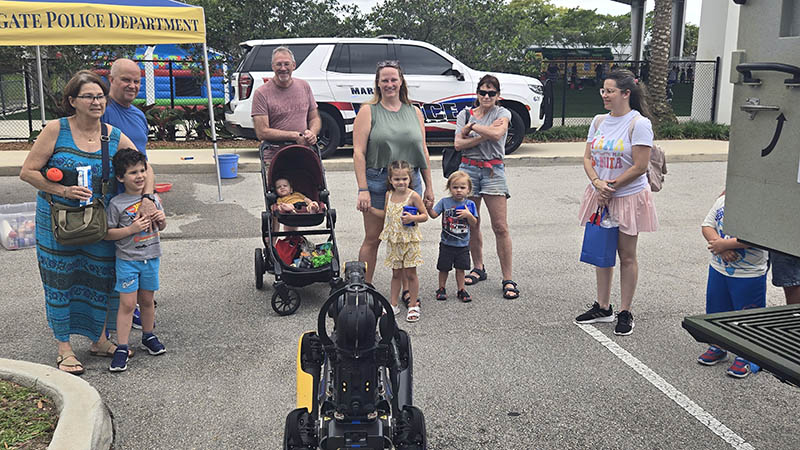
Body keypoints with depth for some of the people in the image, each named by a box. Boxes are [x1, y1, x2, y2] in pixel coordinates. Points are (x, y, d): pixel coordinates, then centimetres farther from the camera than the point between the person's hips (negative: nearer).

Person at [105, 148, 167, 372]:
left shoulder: (152, 199, 4)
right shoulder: (117, 204, -10)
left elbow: (160, 227, 16)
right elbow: (107, 234, -9)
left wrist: (162, 220, -6)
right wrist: (131, 229, -19)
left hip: (151, 257, 4)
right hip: (127, 259, -4)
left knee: (147, 300, 15)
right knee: (127, 303, -4)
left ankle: (148, 337, 33)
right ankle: (121, 348, 3)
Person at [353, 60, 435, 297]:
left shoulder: (414, 112, 12)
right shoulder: (368, 111, 0)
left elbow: (423, 151, 14)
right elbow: (358, 152, -7)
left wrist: (428, 188, 11)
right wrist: (363, 189, -15)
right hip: (377, 181, -3)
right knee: (372, 239, 2)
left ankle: (406, 289, 21)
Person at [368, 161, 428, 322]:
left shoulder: (413, 196, -10)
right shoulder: (389, 195, 5)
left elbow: (425, 215, -5)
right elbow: (385, 214, 19)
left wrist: (413, 218, -23)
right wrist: (369, 208, 10)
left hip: (409, 240, -4)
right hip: (394, 240, 4)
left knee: (410, 273, 2)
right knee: (396, 273, 13)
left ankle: (413, 306, 15)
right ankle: (393, 304, 22)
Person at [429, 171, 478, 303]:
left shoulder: (469, 204, -1)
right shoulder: (444, 202, -2)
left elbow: (474, 224, -3)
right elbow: (434, 215, -8)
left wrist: (468, 215, -21)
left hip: (463, 244, 1)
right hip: (447, 243, 0)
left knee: (460, 268, 9)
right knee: (444, 268, 7)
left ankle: (461, 290, 21)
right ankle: (441, 289, 24)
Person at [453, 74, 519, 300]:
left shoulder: (502, 113, 4)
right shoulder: (465, 114, 9)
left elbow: (497, 133, -18)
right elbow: (458, 144, -4)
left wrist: (471, 126, -8)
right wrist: (484, 135, -12)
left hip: (493, 171, -3)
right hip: (468, 169, 3)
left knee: (500, 227, -7)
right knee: (471, 224, 9)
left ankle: (508, 280, -3)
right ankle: (478, 268, 28)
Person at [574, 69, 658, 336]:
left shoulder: (639, 124, -13)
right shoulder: (599, 121, 6)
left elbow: (640, 167, -17)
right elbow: (587, 158, 5)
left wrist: (610, 187, -14)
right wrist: (597, 183, -13)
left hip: (628, 196, -6)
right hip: (600, 195, 6)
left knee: (627, 256, 4)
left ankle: (625, 313, 14)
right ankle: (602, 308, 24)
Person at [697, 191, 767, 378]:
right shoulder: (722, 201, 2)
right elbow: (707, 226, 2)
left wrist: (725, 244, -24)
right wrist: (719, 245, -16)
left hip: (749, 274, -6)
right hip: (719, 268, 6)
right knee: (716, 308, 19)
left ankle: (747, 356, 25)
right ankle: (719, 346, 40)